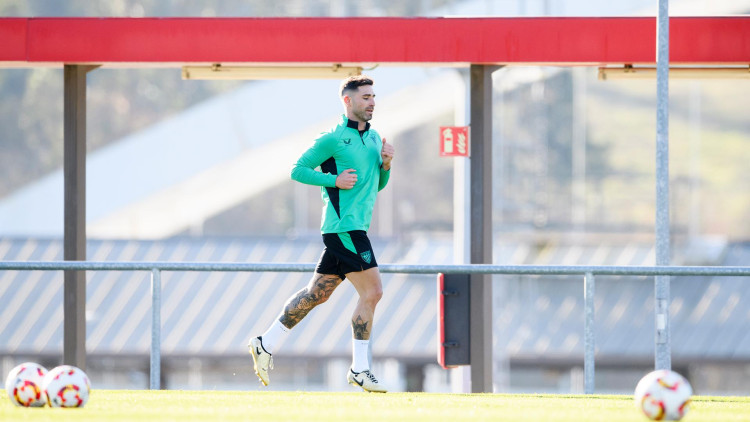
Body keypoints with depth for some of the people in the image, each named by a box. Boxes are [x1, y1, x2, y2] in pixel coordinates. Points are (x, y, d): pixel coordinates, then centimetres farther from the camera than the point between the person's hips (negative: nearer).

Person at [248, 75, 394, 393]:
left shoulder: (373, 138, 17)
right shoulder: (333, 139, -8)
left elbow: (377, 185, 24)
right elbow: (298, 170, -6)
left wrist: (385, 164, 4)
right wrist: (335, 180, -16)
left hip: (355, 228, 9)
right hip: (343, 226, -9)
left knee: (317, 293, 13)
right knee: (371, 291, -12)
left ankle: (266, 344, 20)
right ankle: (359, 369, -7)